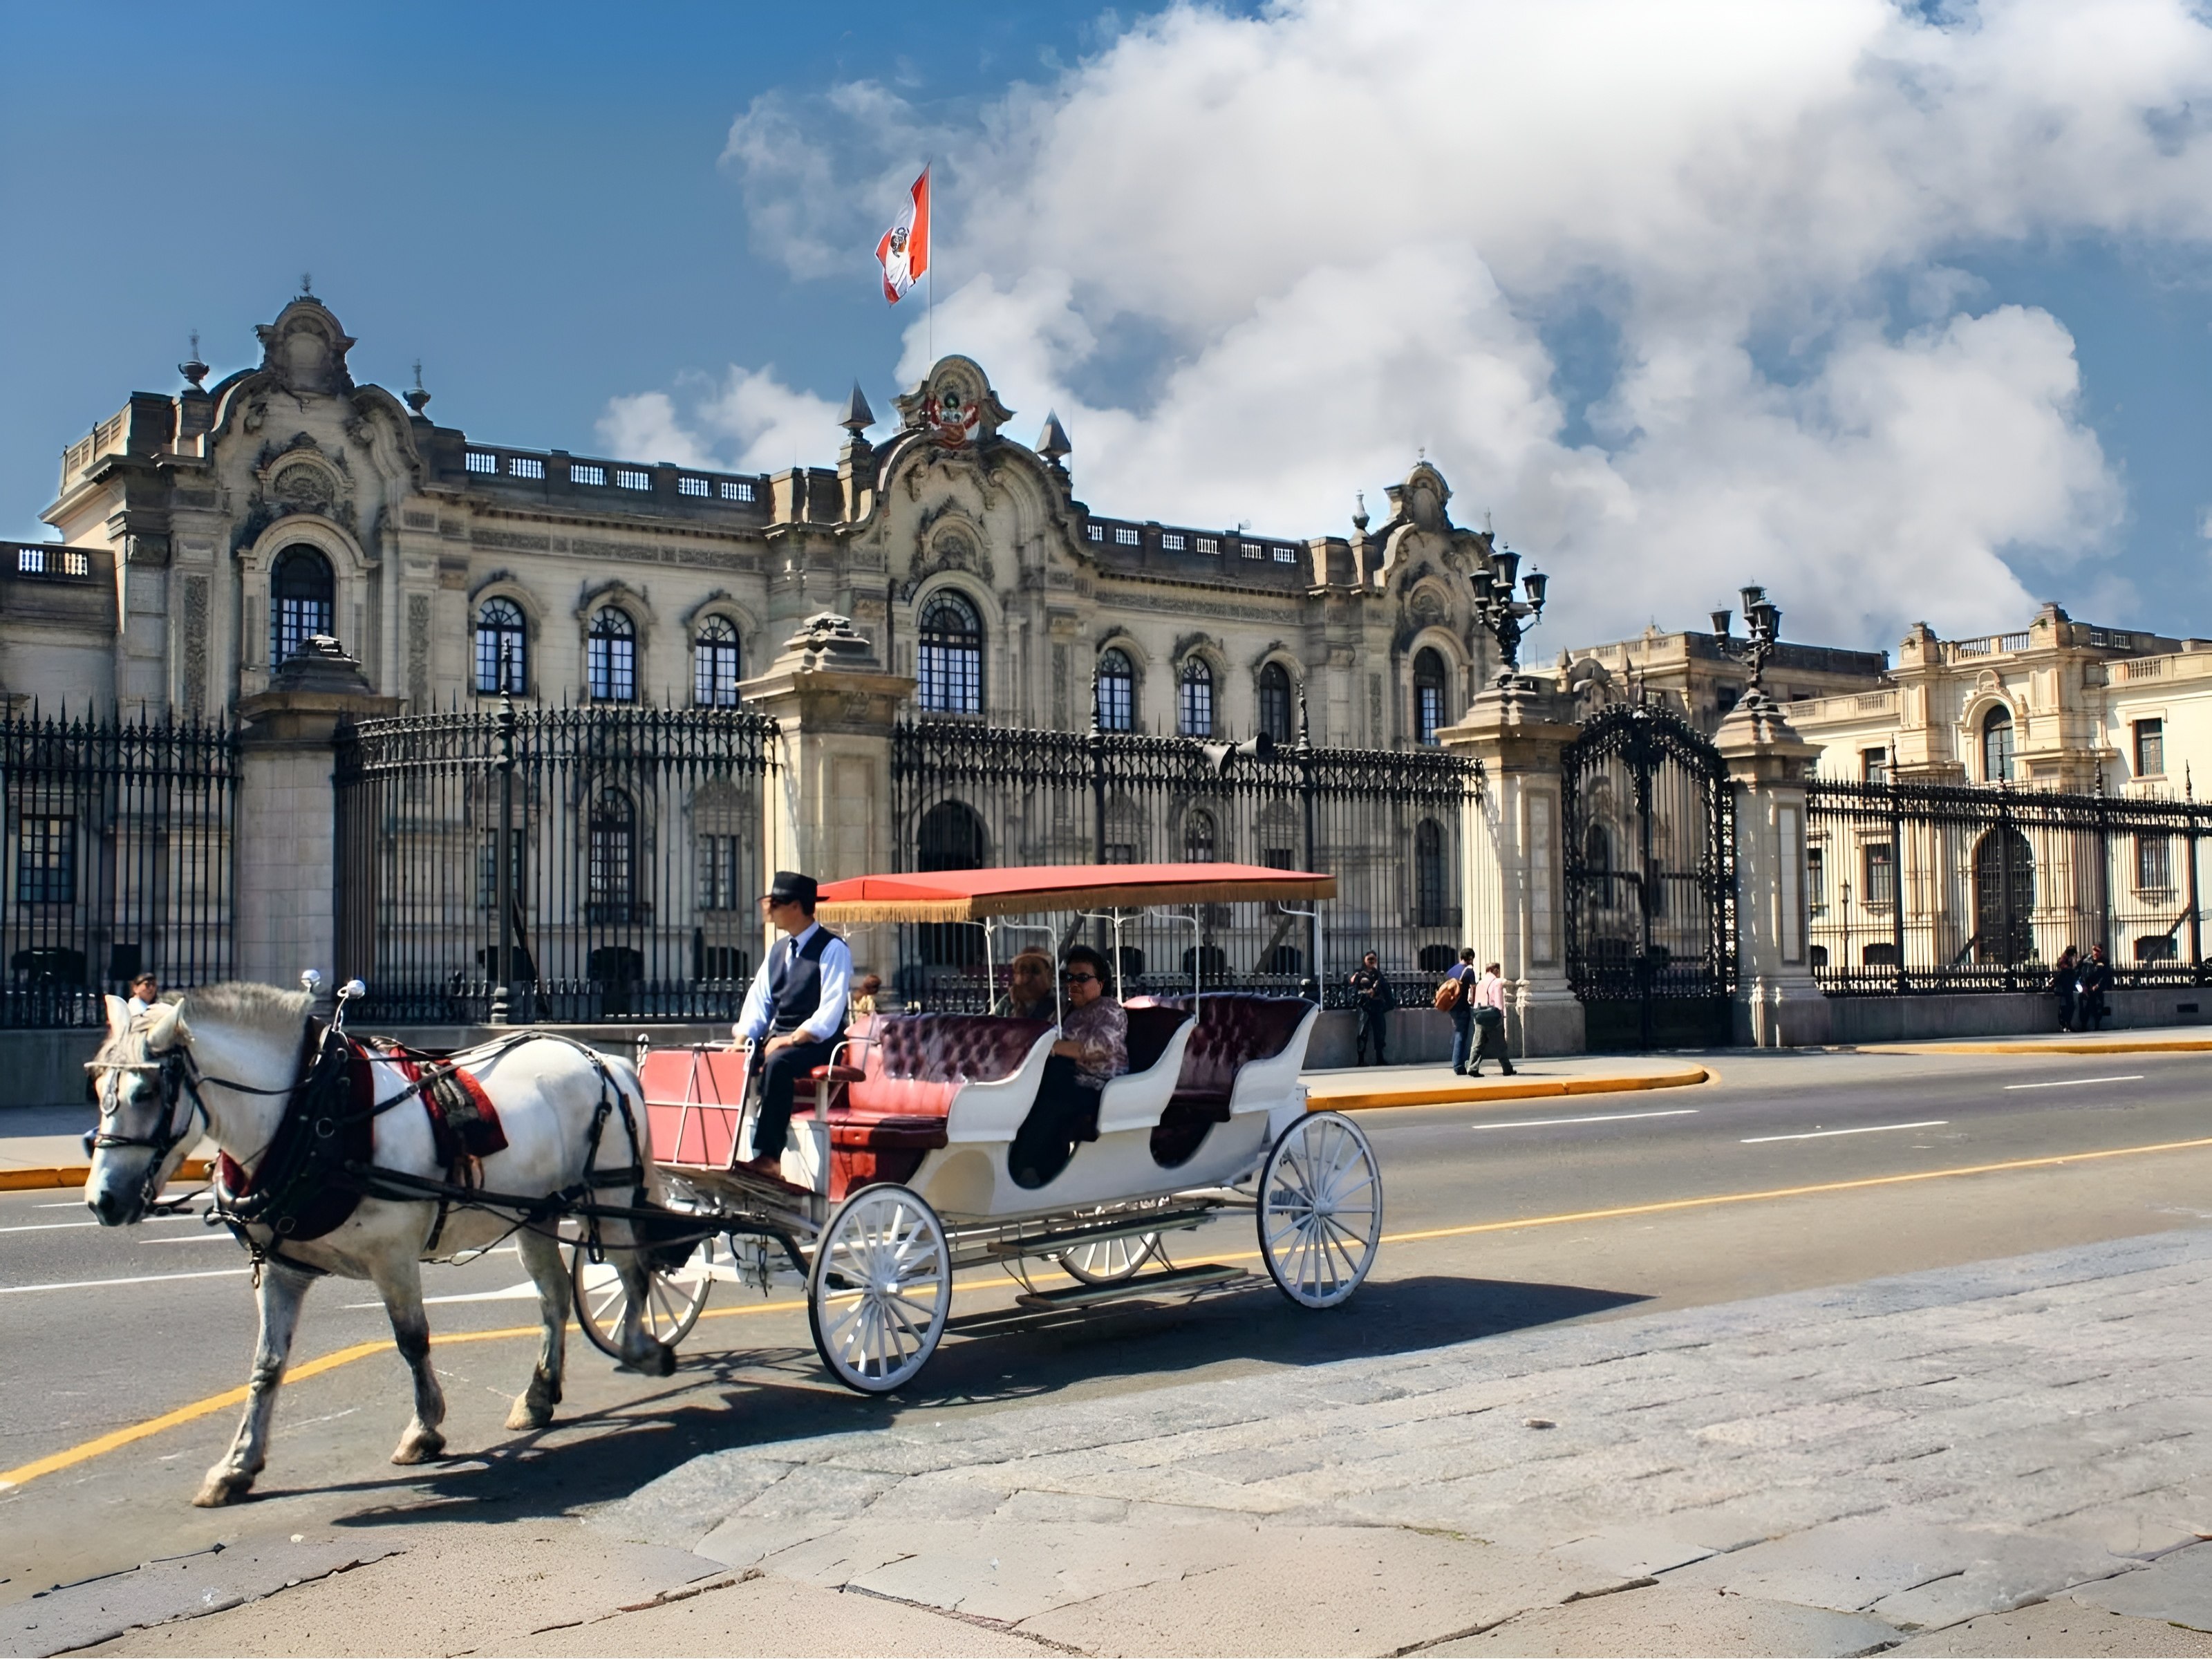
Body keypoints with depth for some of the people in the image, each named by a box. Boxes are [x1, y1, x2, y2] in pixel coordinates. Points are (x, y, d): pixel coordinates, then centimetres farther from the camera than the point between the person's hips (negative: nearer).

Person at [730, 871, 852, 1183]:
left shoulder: (833, 950, -8)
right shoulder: (777, 950, 16)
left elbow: (830, 1011, -17)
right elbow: (758, 1001, 11)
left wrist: (791, 1040, -23)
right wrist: (743, 1040, -6)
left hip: (814, 1044, -8)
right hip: (778, 1040, 8)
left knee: (777, 1062, -36)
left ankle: (768, 1156, -37)